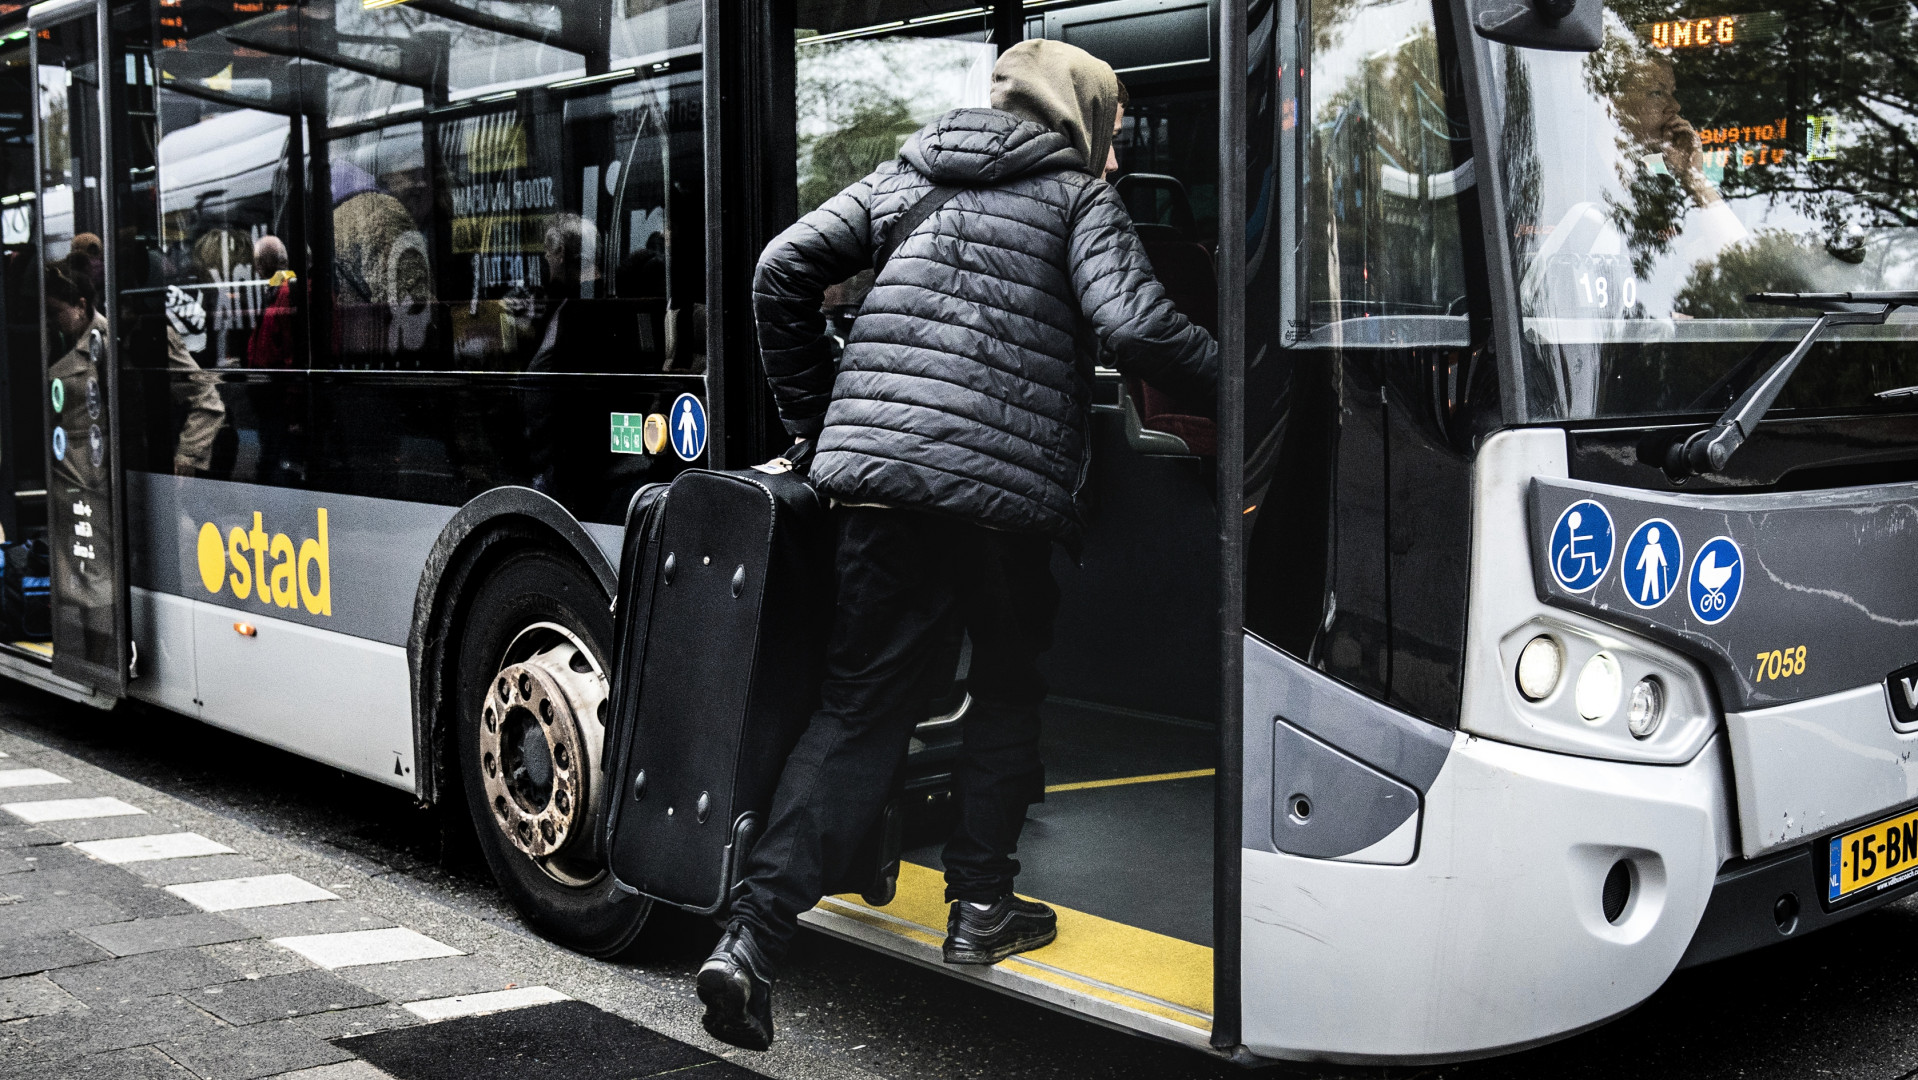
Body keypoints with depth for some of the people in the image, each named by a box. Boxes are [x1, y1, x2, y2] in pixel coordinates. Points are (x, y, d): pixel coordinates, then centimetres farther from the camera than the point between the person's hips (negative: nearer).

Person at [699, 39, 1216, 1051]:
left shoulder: (907, 174, 21)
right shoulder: (1077, 193, 8)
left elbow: (783, 269, 15)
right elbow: (1131, 325, -9)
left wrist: (818, 421, 21)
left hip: (876, 471, 4)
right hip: (1007, 484, -3)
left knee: (857, 709, 6)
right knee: (1009, 693, 20)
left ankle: (753, 933, -5)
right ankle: (981, 909, 22)